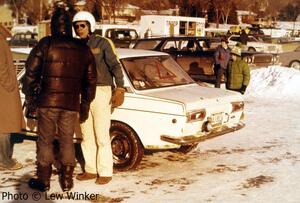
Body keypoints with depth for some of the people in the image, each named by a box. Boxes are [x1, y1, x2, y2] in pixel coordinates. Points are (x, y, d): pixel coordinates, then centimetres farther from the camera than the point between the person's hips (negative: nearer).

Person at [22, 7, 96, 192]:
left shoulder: (45, 44, -4)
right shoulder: (83, 49, 6)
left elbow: (31, 72, -6)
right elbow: (90, 80, 10)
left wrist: (30, 97, 6)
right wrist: (85, 105, 18)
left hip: (47, 101, -2)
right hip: (72, 104, 2)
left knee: (45, 141, 10)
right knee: (67, 141, 13)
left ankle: (43, 180, 15)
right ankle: (67, 180, 18)